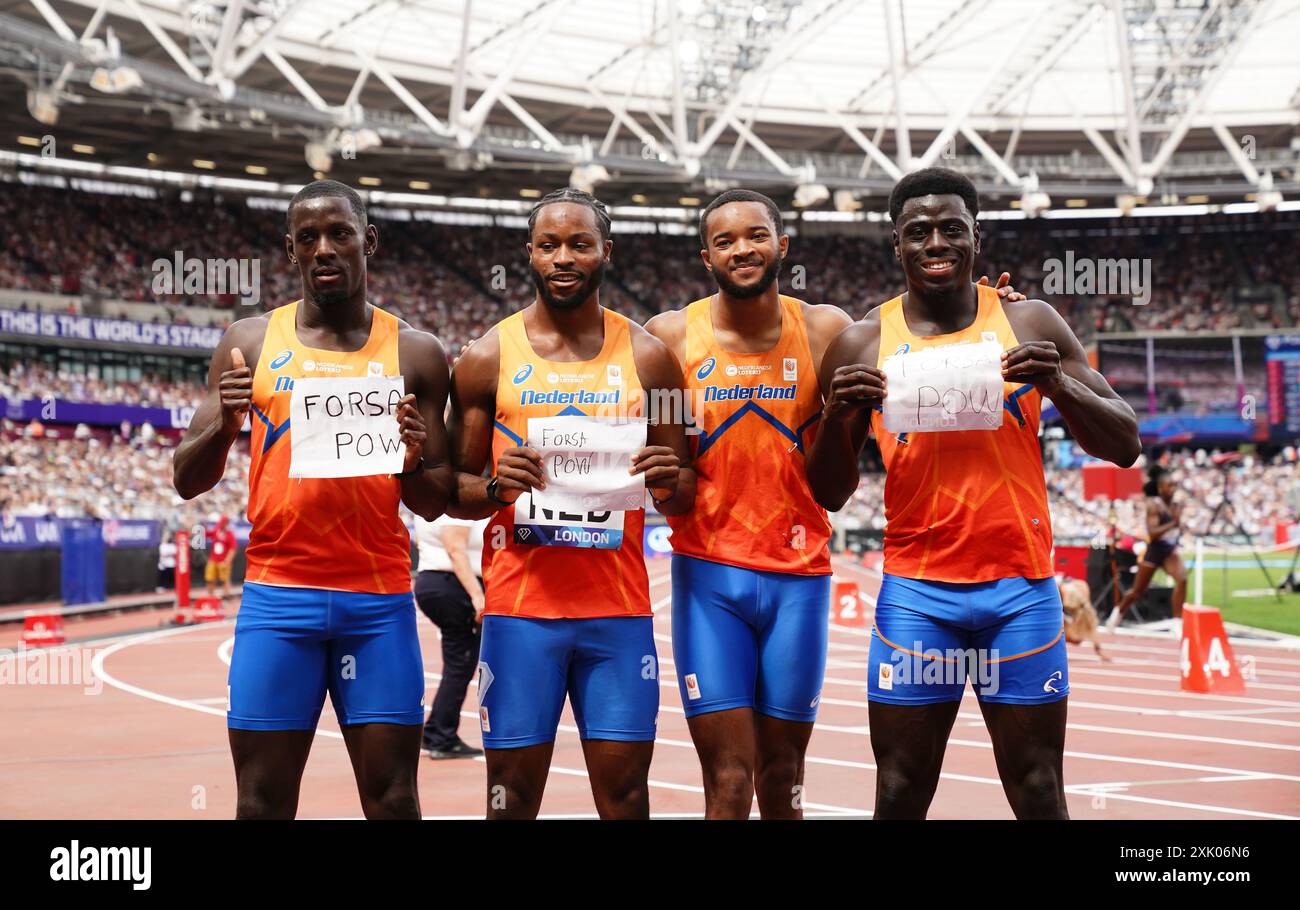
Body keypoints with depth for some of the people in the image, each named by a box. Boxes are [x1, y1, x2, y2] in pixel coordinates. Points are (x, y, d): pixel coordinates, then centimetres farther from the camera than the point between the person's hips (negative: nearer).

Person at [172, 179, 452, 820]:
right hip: (277, 598, 0)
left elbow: (435, 504, 9)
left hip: (380, 603, 0)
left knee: (393, 800, 1)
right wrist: (222, 426, -14)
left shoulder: (414, 353, 6)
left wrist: (412, 462, -13)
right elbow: (187, 481, 6)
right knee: (262, 801, 3)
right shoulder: (250, 344, 6)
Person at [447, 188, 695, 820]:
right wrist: (496, 487, -14)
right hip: (520, 607, -1)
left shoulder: (646, 357, 6)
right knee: (513, 795, 2)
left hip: (619, 609, 1)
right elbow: (454, 492, 7)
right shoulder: (489, 357, 3)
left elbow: (684, 498, 11)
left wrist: (668, 483, -12)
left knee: (625, 795, 2)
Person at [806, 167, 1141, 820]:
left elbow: (1124, 446, 3)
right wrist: (837, 415, -12)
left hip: (1021, 590, 0)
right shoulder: (862, 344, 3)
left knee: (1039, 796, 6)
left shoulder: (1030, 324, 3)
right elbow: (829, 495, 7)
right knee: (900, 796, 5)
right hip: (915, 594, 0)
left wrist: (1059, 384, -15)